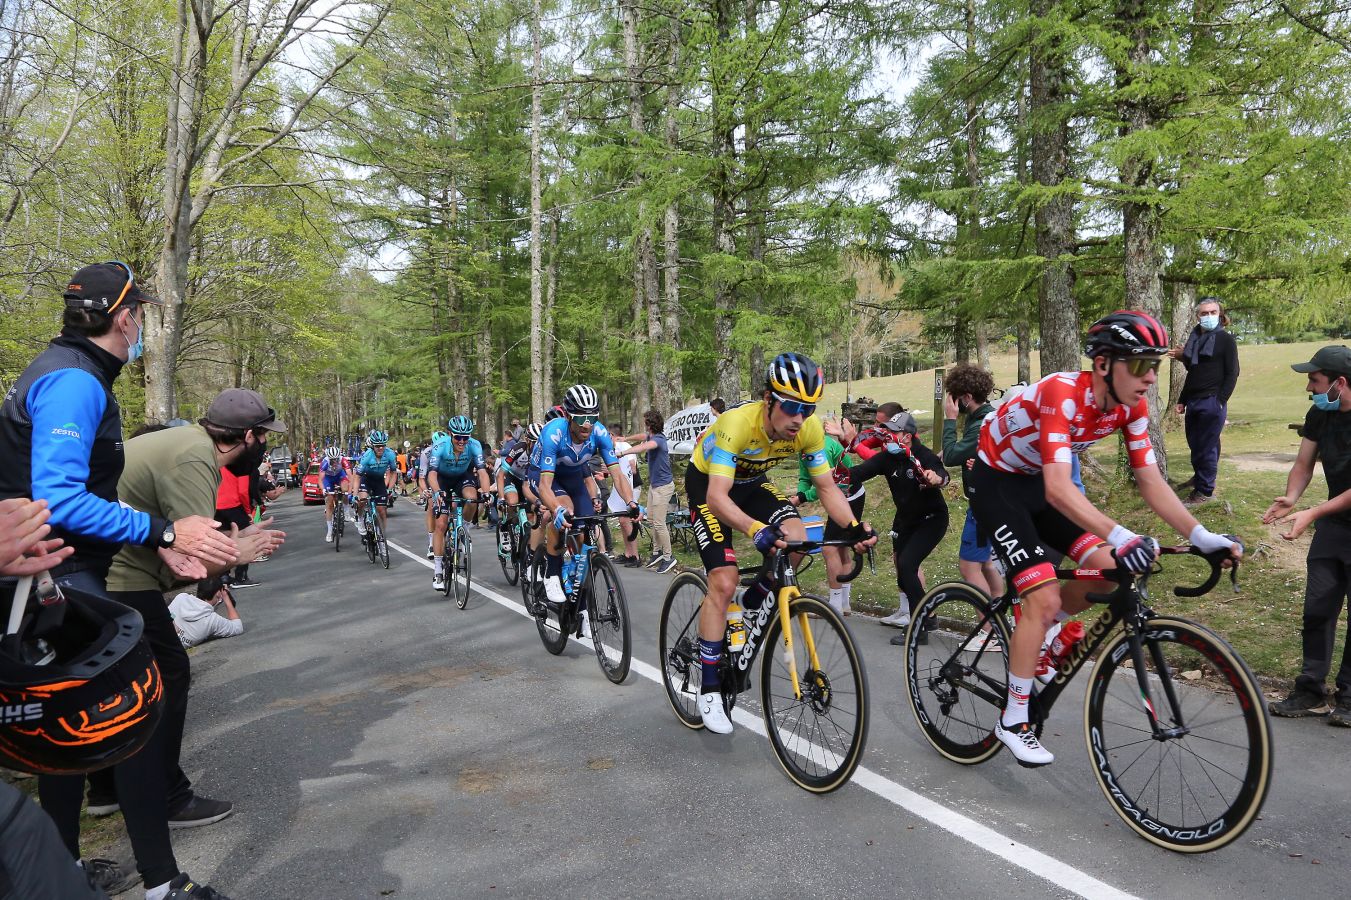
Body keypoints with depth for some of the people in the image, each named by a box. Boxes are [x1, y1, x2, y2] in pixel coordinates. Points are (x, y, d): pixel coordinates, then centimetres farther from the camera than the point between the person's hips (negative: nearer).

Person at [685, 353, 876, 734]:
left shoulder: (810, 428, -22)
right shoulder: (737, 423, -37)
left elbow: (827, 488, -13)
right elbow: (717, 497, -43)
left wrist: (853, 527, -31)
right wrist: (756, 530, -59)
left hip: (752, 481, 5)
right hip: (708, 483, -4)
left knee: (796, 538, -23)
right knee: (723, 583, -15)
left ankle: (752, 604, 6)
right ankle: (709, 689, -1)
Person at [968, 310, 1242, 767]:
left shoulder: (1131, 406, -9)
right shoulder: (1062, 394, -32)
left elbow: (1150, 480, -7)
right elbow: (1057, 489, -41)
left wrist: (1202, 536, -17)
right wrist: (1122, 537, -50)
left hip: (1038, 481, 7)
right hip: (995, 482, -7)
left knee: (1107, 569, -7)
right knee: (1045, 599, -14)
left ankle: (1031, 632, 19)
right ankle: (1013, 722, 0)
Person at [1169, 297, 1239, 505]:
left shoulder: (1226, 340, -2)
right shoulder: (1195, 339, 14)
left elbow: (1232, 373, -6)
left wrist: (1220, 401, -13)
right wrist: (1182, 400, 17)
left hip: (1212, 402, -6)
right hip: (1193, 402, 6)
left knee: (1207, 447, -3)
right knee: (1194, 444, 13)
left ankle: (1205, 490, 5)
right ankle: (1199, 477, 31)